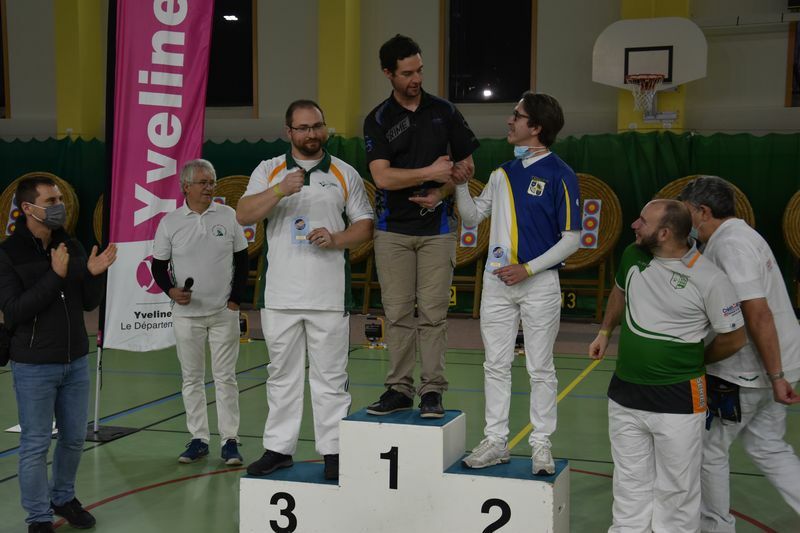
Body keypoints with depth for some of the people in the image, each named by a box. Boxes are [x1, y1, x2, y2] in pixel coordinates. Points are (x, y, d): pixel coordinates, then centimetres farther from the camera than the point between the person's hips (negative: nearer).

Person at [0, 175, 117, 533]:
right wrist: (55, 276, -24)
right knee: (36, 444, 3)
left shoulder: (71, 247, 5)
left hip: (76, 362, 5)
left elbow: (89, 304, 7)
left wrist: (95, 274, -12)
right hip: (34, 366, -5)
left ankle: (63, 498, 35)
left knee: (74, 438, 15)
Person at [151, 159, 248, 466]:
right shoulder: (170, 223, -1)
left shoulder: (229, 216, 1)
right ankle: (198, 439, 18)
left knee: (225, 377, 2)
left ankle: (229, 440, 9)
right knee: (192, 379, 8)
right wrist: (171, 290, -14)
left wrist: (236, 299, -1)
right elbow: (158, 265, 5)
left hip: (224, 313, 0)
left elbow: (241, 260, 6)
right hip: (187, 314, 1)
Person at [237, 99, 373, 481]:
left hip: (328, 295, -1)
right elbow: (243, 215, -4)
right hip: (281, 294, 1)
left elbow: (365, 225, 7)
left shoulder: (345, 174, 8)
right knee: (282, 374, 10)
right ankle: (278, 448, 19)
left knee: (330, 375, 3)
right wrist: (280, 191, -18)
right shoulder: (269, 171, 9)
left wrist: (336, 239, -12)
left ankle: (333, 450, 11)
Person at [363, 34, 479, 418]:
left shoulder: (443, 111, 6)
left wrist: (441, 193, -7)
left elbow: (467, 165, 8)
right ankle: (399, 389, 11)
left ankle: (432, 390, 5)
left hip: (437, 228, 0)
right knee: (398, 313, 3)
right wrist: (430, 172, -13)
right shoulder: (378, 120, 2)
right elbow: (383, 176, -10)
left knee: (433, 313, -1)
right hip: (393, 230, 0)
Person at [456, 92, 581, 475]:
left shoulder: (560, 176, -9)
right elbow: (473, 217, 16)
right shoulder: (503, 173, 10)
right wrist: (460, 184, 0)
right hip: (497, 281, 6)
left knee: (540, 369, 4)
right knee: (496, 365, 9)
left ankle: (541, 445, 14)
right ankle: (495, 441, 18)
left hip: (539, 283, -6)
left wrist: (527, 269, -15)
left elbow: (571, 239, -10)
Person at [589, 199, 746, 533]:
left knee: (676, 491, 6)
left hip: (678, 401, -5)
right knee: (630, 484, 15)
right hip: (625, 395, 5)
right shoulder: (632, 255, 0)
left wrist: (691, 363, 5)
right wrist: (605, 332, 22)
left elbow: (734, 339, -6)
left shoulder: (709, 279, -17)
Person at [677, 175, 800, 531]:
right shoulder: (742, 235, 12)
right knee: (767, 447, 18)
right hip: (768, 367, 9)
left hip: (746, 371, -9)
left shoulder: (730, 244, -20)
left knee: (709, 447, 8)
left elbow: (758, 314, -26)